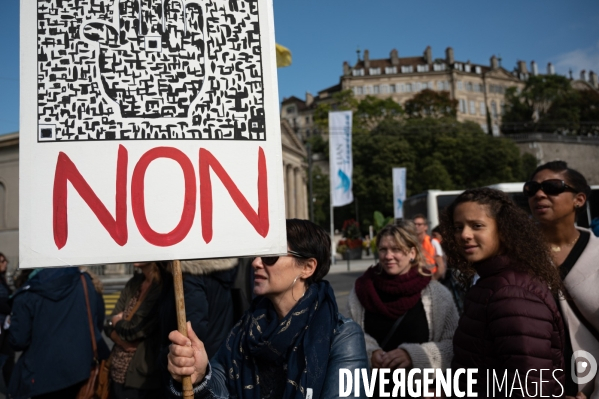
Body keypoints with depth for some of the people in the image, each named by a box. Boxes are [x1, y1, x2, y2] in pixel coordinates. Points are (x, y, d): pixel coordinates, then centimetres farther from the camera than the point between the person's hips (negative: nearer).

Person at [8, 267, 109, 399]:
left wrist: (12, 323, 11)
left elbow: (19, 340, -10)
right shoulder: (87, 283, -2)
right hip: (80, 368, 3)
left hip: (43, 374, -3)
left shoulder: (27, 294, -12)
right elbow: (98, 323, 8)